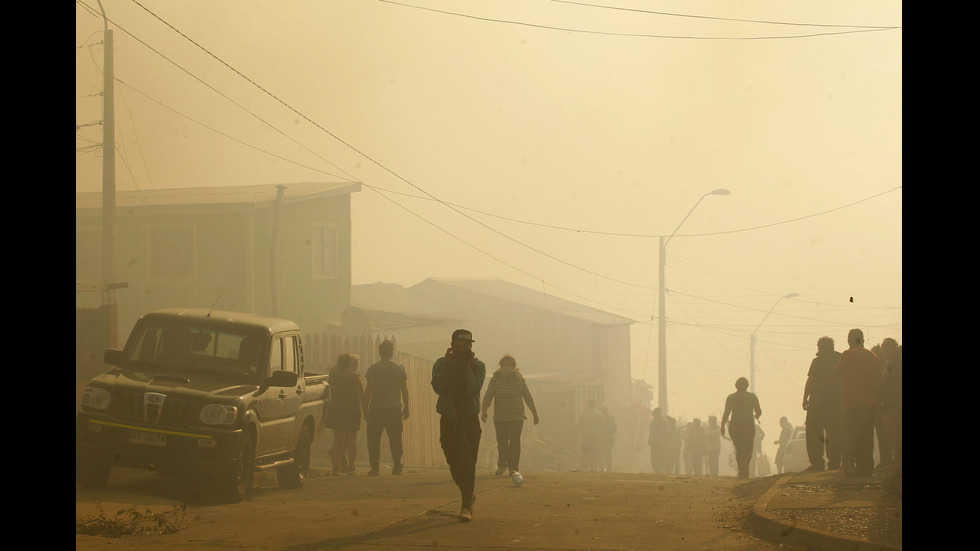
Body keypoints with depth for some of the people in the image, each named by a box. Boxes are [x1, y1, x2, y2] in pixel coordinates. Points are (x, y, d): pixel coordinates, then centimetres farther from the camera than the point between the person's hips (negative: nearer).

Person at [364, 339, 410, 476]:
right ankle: (397, 467, 3)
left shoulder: (374, 368, -3)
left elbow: (369, 389, -6)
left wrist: (366, 406, 1)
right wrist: (406, 407, 14)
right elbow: (405, 390, 6)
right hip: (395, 408, 2)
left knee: (374, 439, 4)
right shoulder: (399, 369, 5)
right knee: (395, 439, 6)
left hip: (376, 409, -2)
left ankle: (375, 467, -1)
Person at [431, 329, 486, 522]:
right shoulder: (441, 364, 4)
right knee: (454, 464, 8)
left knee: (467, 464, -12)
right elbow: (438, 388, -12)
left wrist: (467, 367, -16)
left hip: (470, 420, -2)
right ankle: (468, 496, 31)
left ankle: (466, 506, -13)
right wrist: (448, 366, -16)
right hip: (448, 420, 2)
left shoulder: (478, 366, 1)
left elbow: (474, 389, -14)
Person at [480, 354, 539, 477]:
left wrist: (535, 414, 10)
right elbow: (488, 397, 0)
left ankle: (513, 468, -7)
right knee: (501, 442, 6)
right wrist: (484, 411, -15)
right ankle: (501, 465, 27)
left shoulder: (519, 380, 3)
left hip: (517, 417, -1)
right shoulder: (495, 380, 2)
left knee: (515, 442, -9)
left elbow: (528, 398, 8)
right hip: (499, 418, 1)